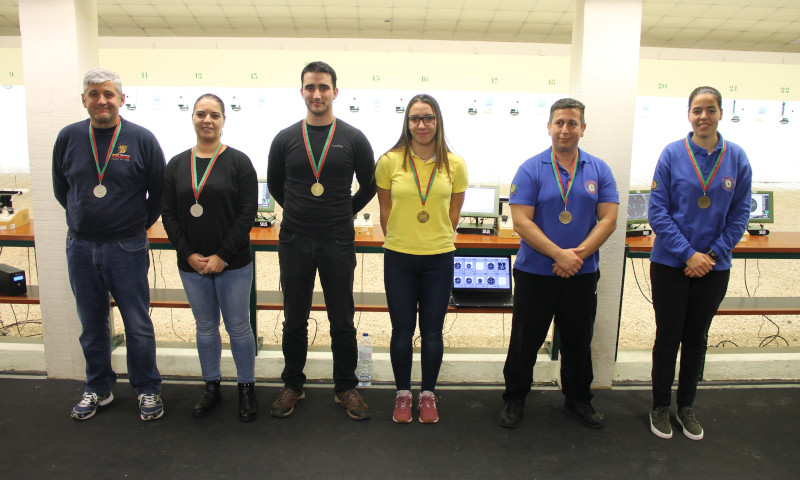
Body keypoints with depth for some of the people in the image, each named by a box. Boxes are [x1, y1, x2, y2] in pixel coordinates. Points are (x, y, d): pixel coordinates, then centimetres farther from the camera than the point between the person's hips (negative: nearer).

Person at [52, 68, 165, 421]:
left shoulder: (141, 139, -5)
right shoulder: (68, 137, 3)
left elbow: (158, 193, 1)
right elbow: (61, 189, 15)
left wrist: (138, 225, 5)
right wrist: (85, 218, 12)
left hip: (127, 247, -3)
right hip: (80, 247, 3)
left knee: (138, 324, 5)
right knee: (92, 325, 15)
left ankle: (148, 390, 21)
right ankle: (98, 389, 32)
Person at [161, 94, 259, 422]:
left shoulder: (238, 162, -4)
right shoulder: (176, 165, 7)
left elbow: (248, 213, -10)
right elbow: (169, 215, 5)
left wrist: (223, 255, -14)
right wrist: (189, 254, -7)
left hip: (233, 264, -3)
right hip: (191, 264, 4)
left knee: (238, 327, 6)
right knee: (205, 327, 15)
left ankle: (247, 389, 22)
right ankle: (211, 387, 31)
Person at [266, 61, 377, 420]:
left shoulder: (353, 138, 0)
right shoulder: (285, 139, 4)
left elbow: (369, 185, 10)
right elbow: (274, 184, 17)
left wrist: (345, 212, 9)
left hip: (338, 243, -1)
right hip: (294, 242, 2)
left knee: (342, 321, 7)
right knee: (294, 320, 12)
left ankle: (346, 389, 24)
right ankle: (292, 386, 29)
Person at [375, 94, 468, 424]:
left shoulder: (454, 165, -1)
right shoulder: (389, 162, -4)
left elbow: (453, 214, 9)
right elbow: (386, 210, 6)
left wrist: (436, 241, 9)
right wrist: (400, 240, 9)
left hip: (439, 259, 1)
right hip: (399, 258, 0)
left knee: (432, 332, 10)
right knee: (402, 331, 9)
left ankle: (428, 395, 29)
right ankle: (403, 394, 29)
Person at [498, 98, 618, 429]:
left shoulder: (599, 170, 4)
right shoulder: (531, 169, -5)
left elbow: (608, 219, -2)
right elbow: (521, 221, -13)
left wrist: (579, 253, -15)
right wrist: (559, 254, -19)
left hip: (582, 275, 3)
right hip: (535, 273, -2)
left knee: (578, 341, 16)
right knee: (525, 340, 8)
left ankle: (577, 400, 36)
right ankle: (515, 398, 28)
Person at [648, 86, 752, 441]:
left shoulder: (736, 158, -1)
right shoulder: (672, 154, -8)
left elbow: (739, 214, 2)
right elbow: (658, 211, -10)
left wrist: (713, 254, -9)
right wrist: (688, 254, -15)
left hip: (713, 266, 3)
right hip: (670, 264, -2)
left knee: (696, 338, 15)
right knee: (668, 336, 6)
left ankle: (686, 407, 31)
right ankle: (660, 407, 24)